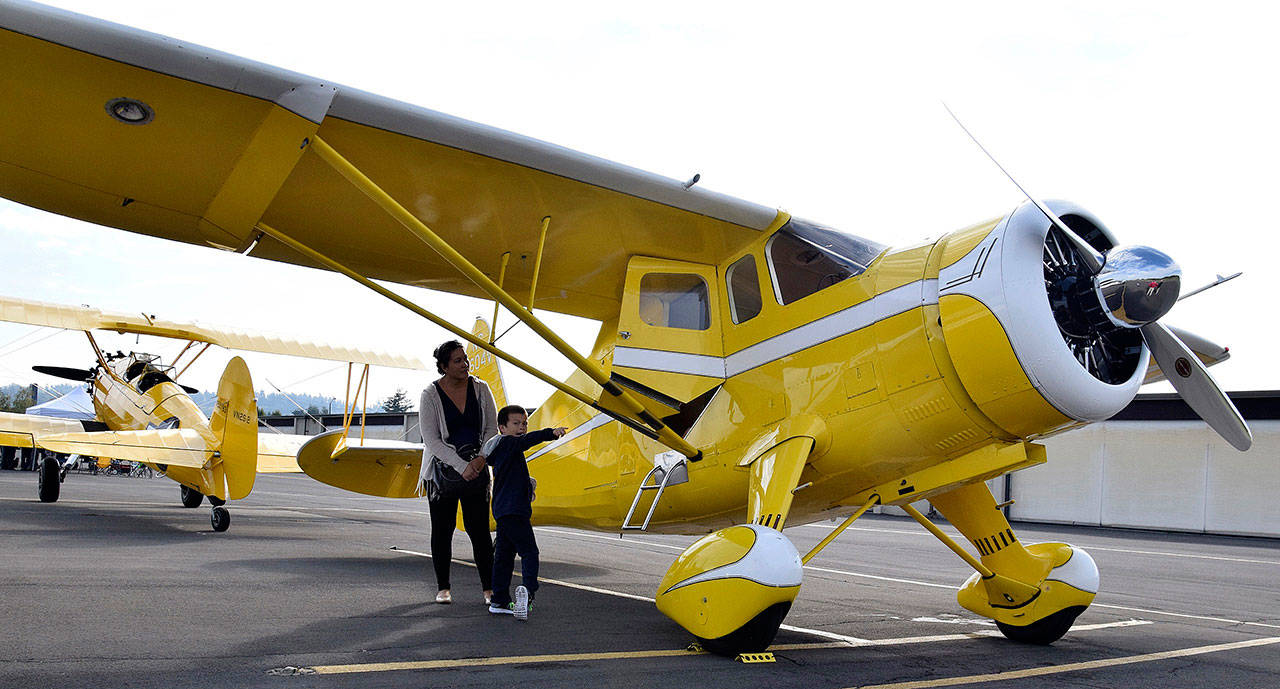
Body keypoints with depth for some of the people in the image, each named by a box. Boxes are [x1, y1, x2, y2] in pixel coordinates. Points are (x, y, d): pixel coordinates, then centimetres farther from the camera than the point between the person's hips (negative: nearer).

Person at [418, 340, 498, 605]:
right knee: (442, 528, 4)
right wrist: (461, 467, -20)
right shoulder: (430, 395, -9)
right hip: (442, 469, -1)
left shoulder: (480, 389, 0)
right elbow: (431, 440, -12)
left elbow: (492, 429, 4)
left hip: (476, 470, 1)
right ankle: (443, 588, 16)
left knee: (479, 529, -2)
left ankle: (489, 588, 3)